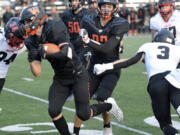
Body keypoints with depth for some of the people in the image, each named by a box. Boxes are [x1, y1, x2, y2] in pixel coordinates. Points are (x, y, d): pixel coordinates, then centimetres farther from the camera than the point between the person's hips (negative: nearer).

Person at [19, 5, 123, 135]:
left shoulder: (54, 29, -23)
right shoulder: (32, 41, -1)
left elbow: (67, 54, -33)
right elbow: (37, 72, -1)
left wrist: (46, 54, -26)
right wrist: (31, 59, -18)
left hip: (77, 76, -6)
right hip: (60, 79, 6)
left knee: (83, 114, -5)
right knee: (53, 111, -11)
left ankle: (109, 105, 24)